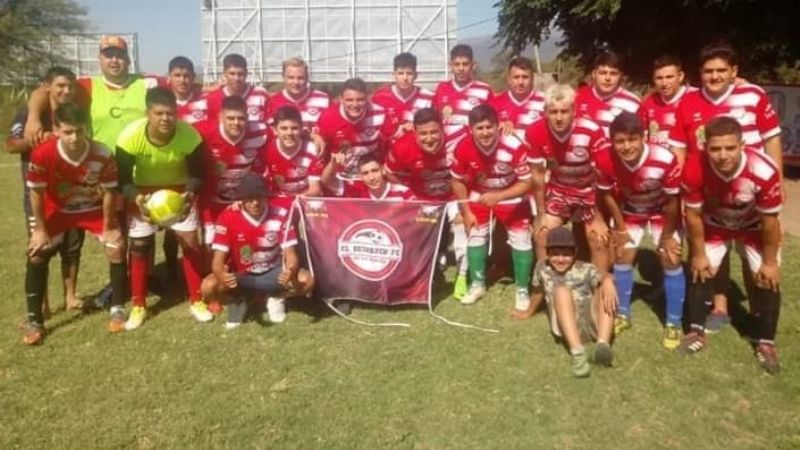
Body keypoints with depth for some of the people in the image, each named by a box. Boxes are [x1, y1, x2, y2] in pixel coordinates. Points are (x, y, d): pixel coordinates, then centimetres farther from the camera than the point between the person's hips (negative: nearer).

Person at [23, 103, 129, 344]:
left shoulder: (102, 155, -31)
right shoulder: (42, 154, -31)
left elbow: (108, 192, -16)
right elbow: (36, 192, -16)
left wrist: (107, 228, -9)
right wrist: (40, 229, -10)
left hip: (94, 208, 0)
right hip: (57, 209, 0)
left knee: (117, 248, -12)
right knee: (36, 254, -9)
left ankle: (118, 310, 6)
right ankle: (34, 321, 4)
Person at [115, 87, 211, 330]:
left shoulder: (189, 135, -30)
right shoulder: (131, 137, -31)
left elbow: (197, 174, -16)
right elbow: (123, 180, -21)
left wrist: (190, 193, -37)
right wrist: (136, 198, -42)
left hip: (179, 190, 1)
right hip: (143, 192, 0)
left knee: (191, 243, -3)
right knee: (139, 247, 2)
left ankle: (196, 301, 12)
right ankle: (138, 305, 17)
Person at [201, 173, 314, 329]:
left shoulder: (281, 216, -16)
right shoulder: (227, 218, -18)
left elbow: (290, 255, -17)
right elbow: (218, 261, -20)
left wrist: (290, 272, -42)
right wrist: (223, 276, -45)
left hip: (272, 274, 1)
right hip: (240, 277, 0)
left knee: (307, 281, -27)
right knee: (209, 286, -31)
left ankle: (276, 298, 6)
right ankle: (237, 301, 4)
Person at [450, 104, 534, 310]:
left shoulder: (514, 147, -35)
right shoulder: (463, 148, -26)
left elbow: (526, 183, -25)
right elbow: (457, 181, -9)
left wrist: (498, 197, -36)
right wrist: (466, 212, -7)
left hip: (512, 197, -2)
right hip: (480, 196, 2)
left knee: (521, 240, -3)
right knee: (475, 236, 6)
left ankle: (522, 289, 15)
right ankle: (477, 284, 24)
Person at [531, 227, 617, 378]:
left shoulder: (585, 269, 5)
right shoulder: (542, 268, 12)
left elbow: (602, 278, -17)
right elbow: (538, 292, 28)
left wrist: (608, 281, -40)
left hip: (593, 323, 0)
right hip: (567, 328, 0)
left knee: (604, 288, -24)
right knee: (561, 290, -28)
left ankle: (603, 344, -44)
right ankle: (578, 352, -45)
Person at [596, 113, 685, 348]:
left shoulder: (665, 160, -38)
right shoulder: (606, 161, -30)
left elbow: (672, 201, -22)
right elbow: (608, 195, -9)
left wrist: (666, 237, -11)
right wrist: (620, 228, -2)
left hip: (662, 212, -2)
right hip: (629, 212, 2)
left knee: (671, 260, -7)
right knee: (622, 256, 2)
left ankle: (674, 324, 6)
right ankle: (623, 315, 21)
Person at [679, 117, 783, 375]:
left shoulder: (764, 171, -40)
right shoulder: (694, 169, -37)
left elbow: (769, 221, -23)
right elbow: (693, 214, -19)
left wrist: (770, 261, -12)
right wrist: (698, 254, -8)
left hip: (754, 226, -1)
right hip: (713, 224, 1)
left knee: (766, 279, -3)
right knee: (701, 272, 2)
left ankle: (765, 343, 13)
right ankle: (697, 332, 20)